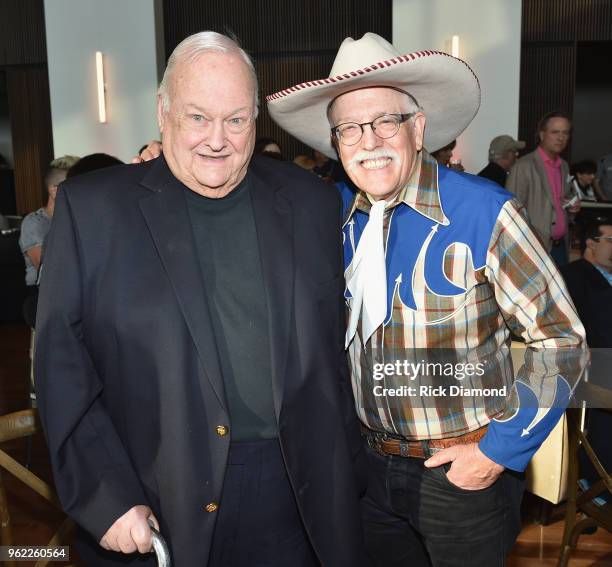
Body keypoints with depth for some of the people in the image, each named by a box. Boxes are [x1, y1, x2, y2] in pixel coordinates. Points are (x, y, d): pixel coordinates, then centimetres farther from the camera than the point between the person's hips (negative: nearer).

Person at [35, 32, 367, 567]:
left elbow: (335, 347, 6)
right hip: (156, 508, -1)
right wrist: (106, 497, -11)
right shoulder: (92, 207, -5)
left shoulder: (312, 202, 1)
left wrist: (347, 476, 7)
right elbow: (62, 361, -5)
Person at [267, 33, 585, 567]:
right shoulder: (334, 214, -4)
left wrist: (500, 449, -12)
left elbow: (561, 339, -12)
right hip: (370, 463, 4)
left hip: (464, 472, -4)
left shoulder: (483, 211, -18)